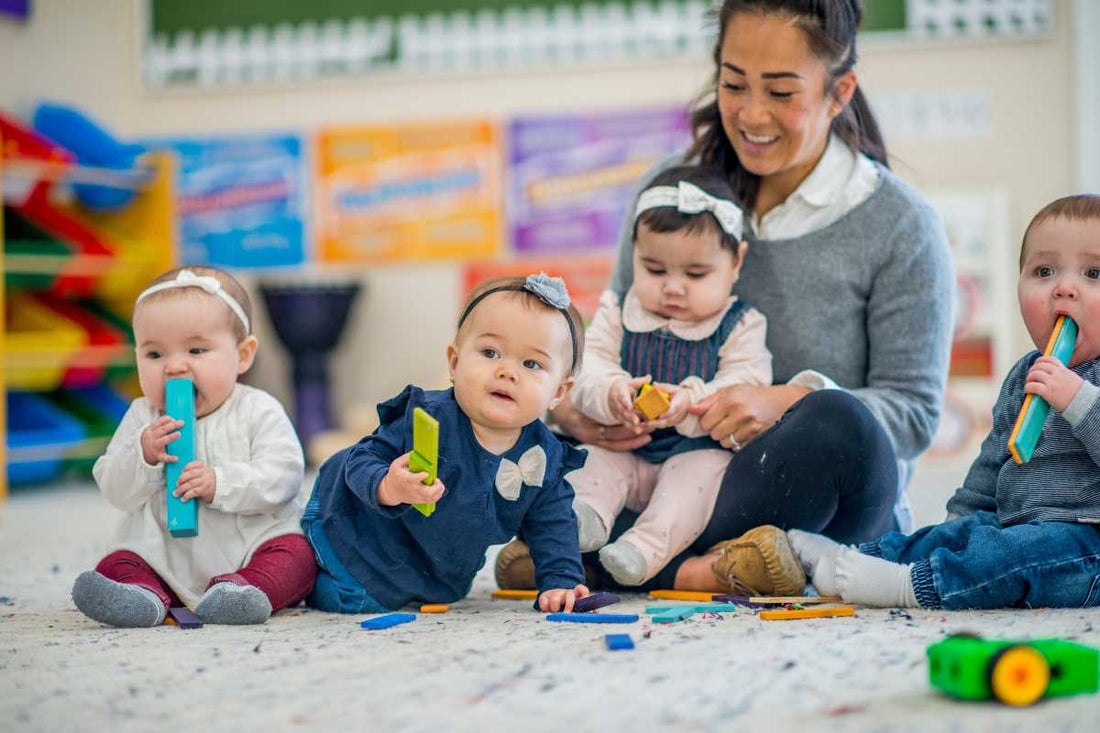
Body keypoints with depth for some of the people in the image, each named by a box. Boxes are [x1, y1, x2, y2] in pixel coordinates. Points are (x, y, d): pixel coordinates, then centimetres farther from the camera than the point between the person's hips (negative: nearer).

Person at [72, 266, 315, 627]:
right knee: (116, 566, -16)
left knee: (295, 556, -26)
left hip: (253, 546, -2)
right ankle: (145, 595, -42)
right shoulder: (141, 417, 6)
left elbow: (283, 475, -15)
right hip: (164, 554, 3)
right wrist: (143, 456, -19)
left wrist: (220, 483, -27)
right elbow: (115, 490, 1)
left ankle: (247, 588, -46)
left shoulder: (259, 411, -4)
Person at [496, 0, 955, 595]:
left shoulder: (900, 224, -3)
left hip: (834, 507, -3)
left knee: (838, 424, -36)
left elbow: (913, 411, -6)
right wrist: (573, 405, -12)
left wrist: (793, 400, -25)